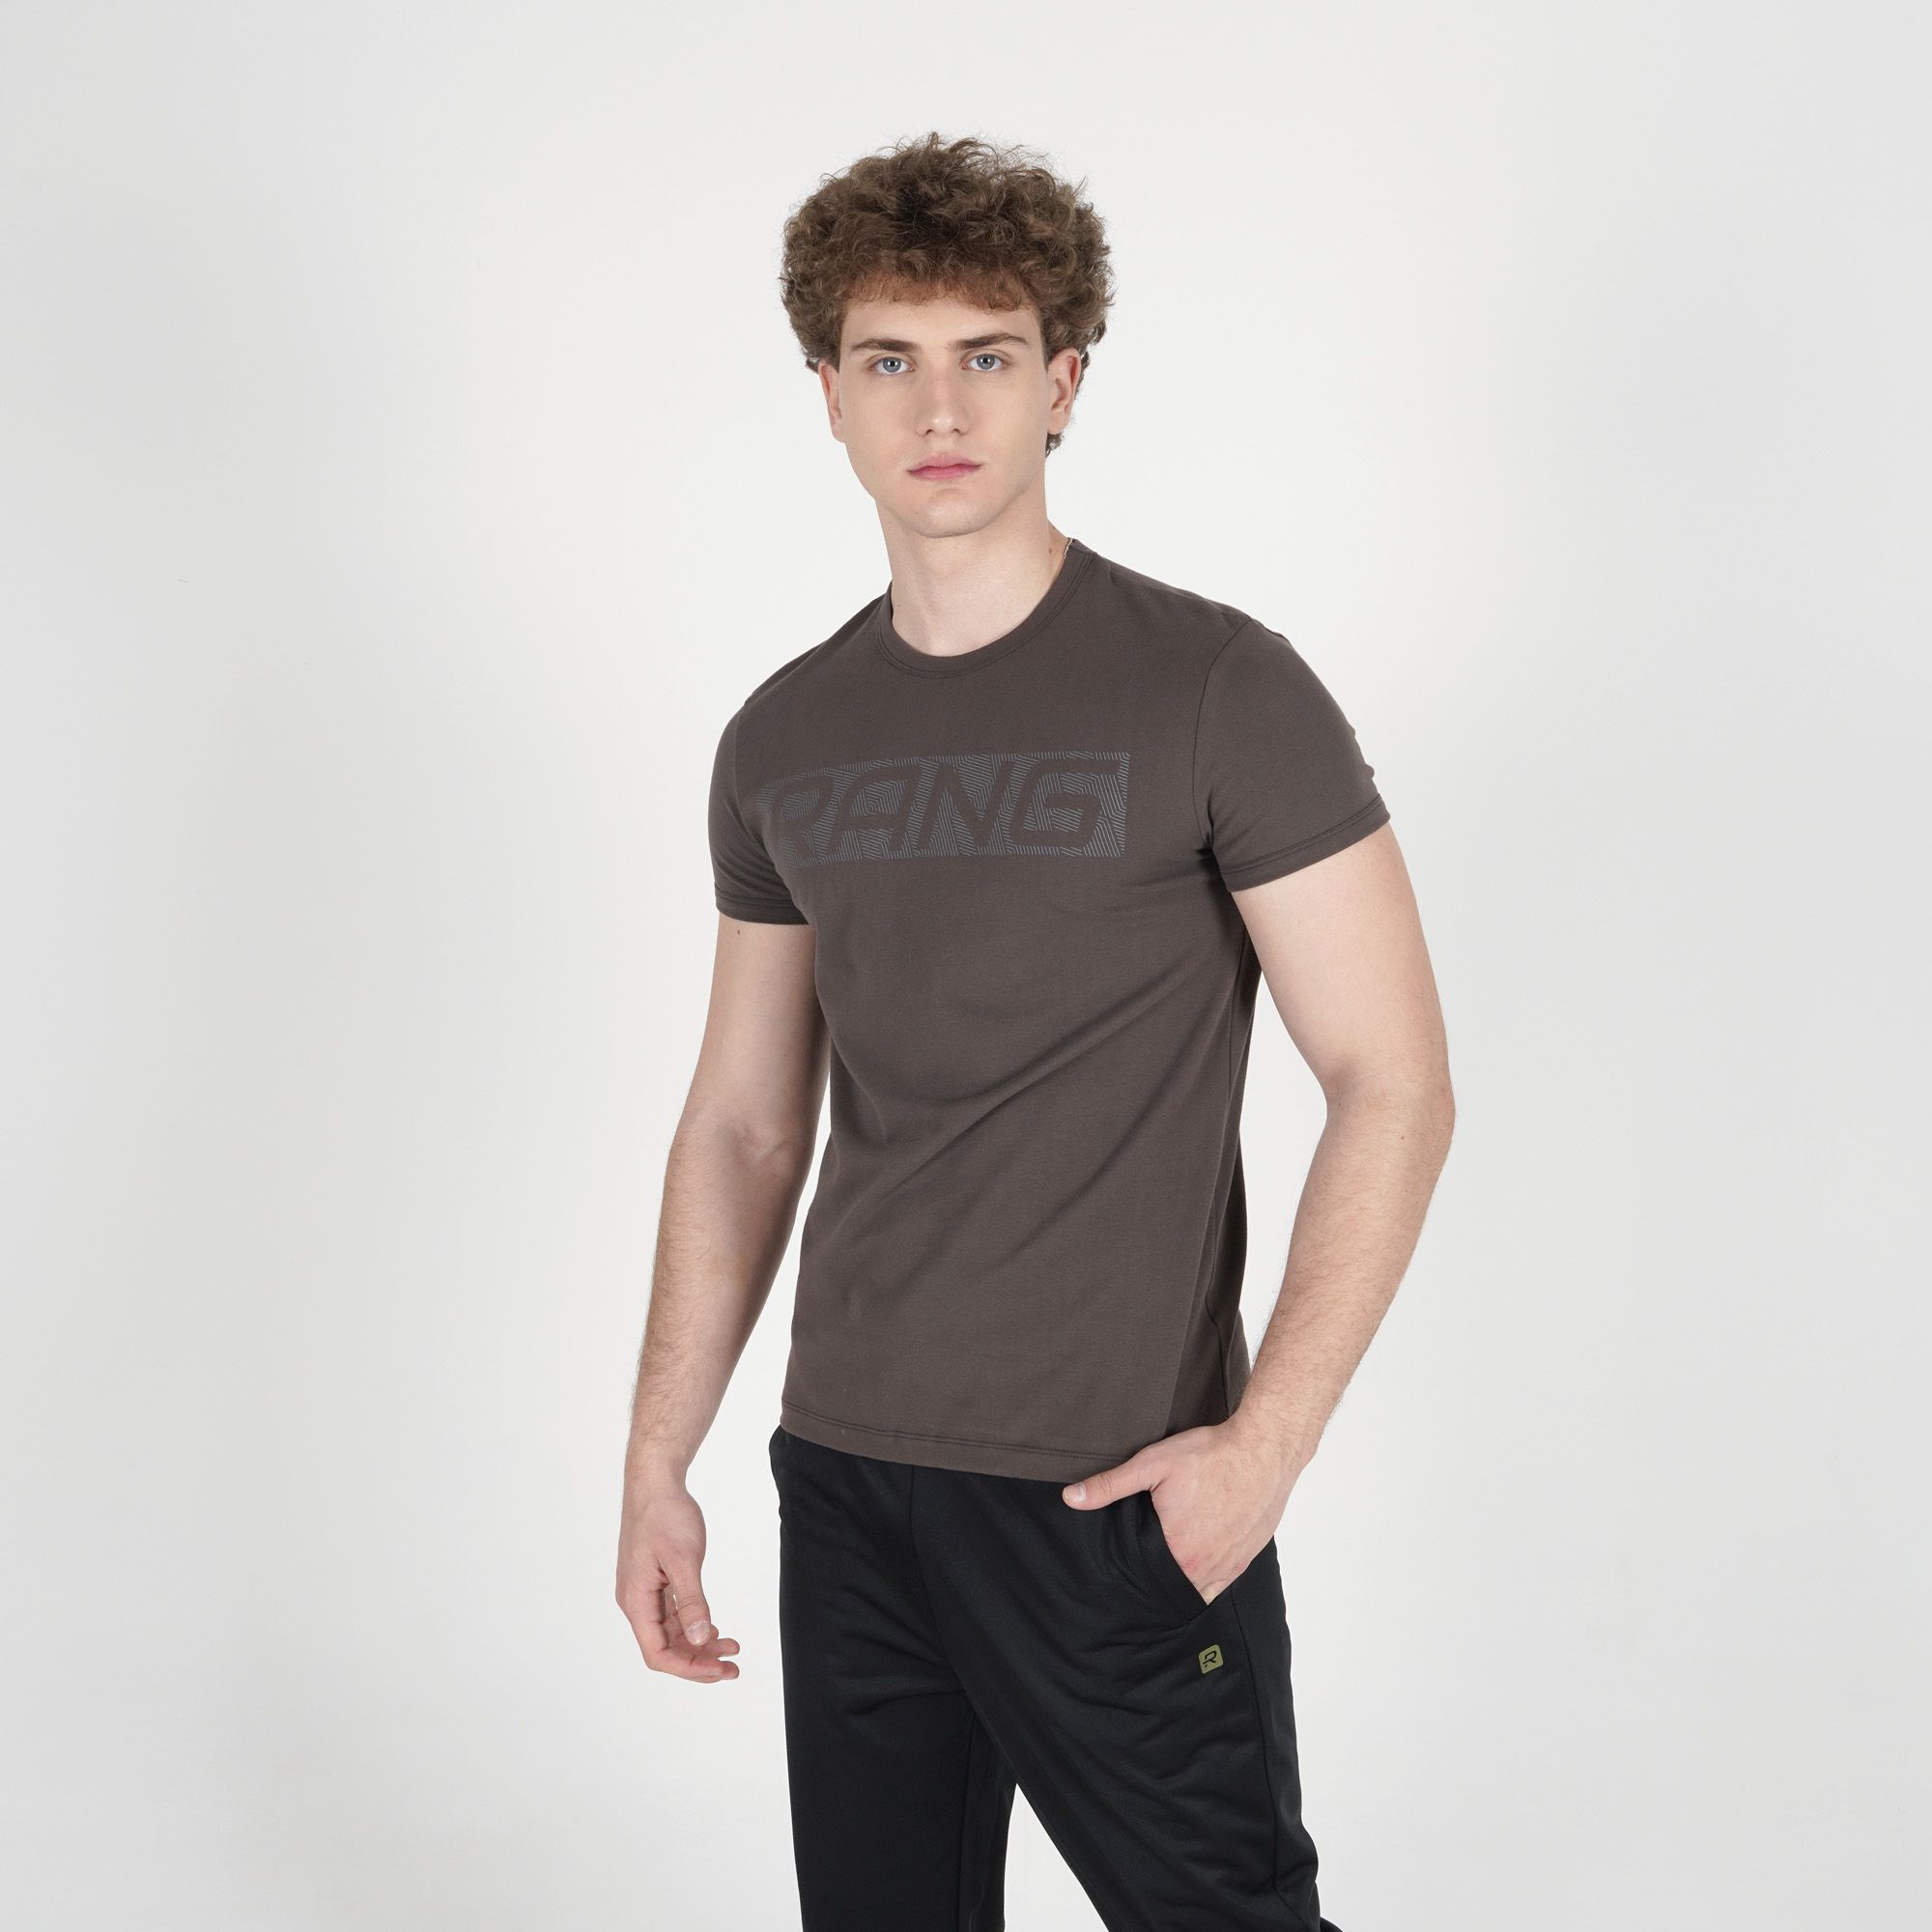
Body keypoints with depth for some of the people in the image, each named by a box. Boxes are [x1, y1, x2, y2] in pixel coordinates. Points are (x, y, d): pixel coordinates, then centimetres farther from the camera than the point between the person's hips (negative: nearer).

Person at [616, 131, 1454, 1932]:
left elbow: (1394, 1084, -10)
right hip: (845, 1469, 5)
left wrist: (1267, 1439, -16)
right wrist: (657, 1460, 10)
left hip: (1119, 1492, -5)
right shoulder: (783, 741, 7)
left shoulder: (1215, 687, -9)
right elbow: (742, 1125, 13)